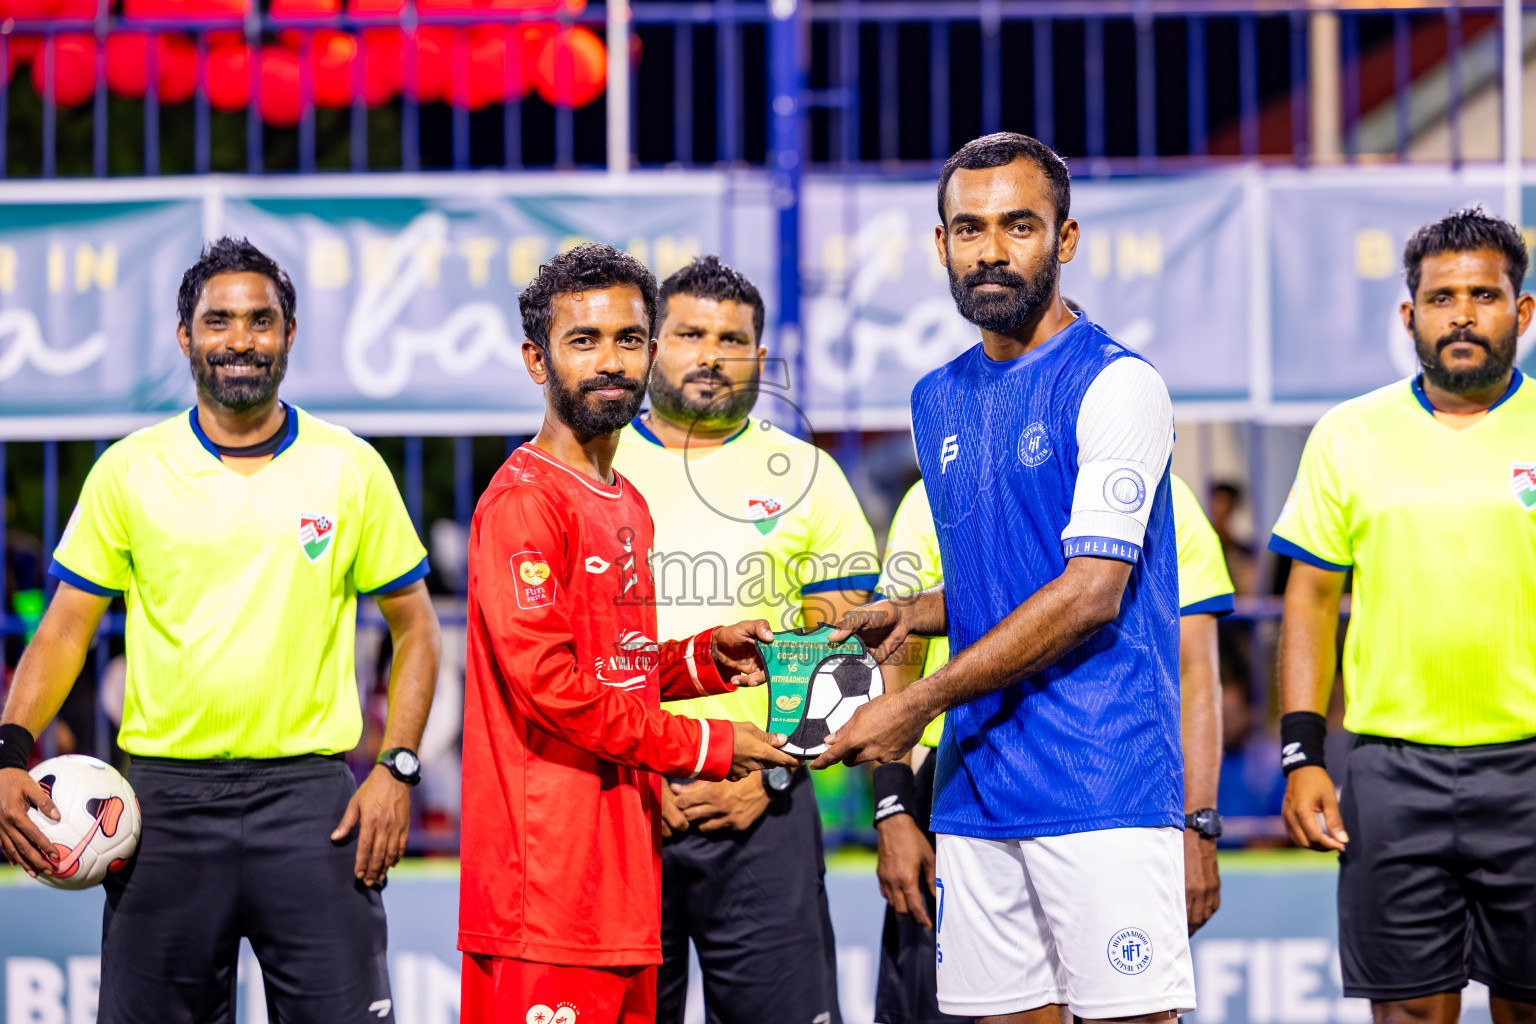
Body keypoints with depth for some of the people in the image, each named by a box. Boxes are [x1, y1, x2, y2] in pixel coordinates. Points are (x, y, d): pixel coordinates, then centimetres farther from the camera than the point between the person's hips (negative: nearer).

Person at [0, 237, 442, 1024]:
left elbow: (415, 629, 10)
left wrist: (396, 769, -3)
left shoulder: (350, 469, 4)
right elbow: (64, 632, 6)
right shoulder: (129, 470, 4)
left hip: (309, 795, 0)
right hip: (166, 795, 1)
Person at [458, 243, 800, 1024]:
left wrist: (706, 658, 8)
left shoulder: (628, 505, 19)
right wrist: (706, 746, -10)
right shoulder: (523, 498, -10)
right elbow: (547, 683, -17)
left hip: (622, 867, 9)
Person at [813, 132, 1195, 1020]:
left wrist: (920, 704, -13)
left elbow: (1089, 593, -14)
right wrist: (918, 612, 6)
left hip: (1103, 777, -7)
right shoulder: (939, 401, 16)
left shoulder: (1116, 384, -7)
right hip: (976, 785, 7)